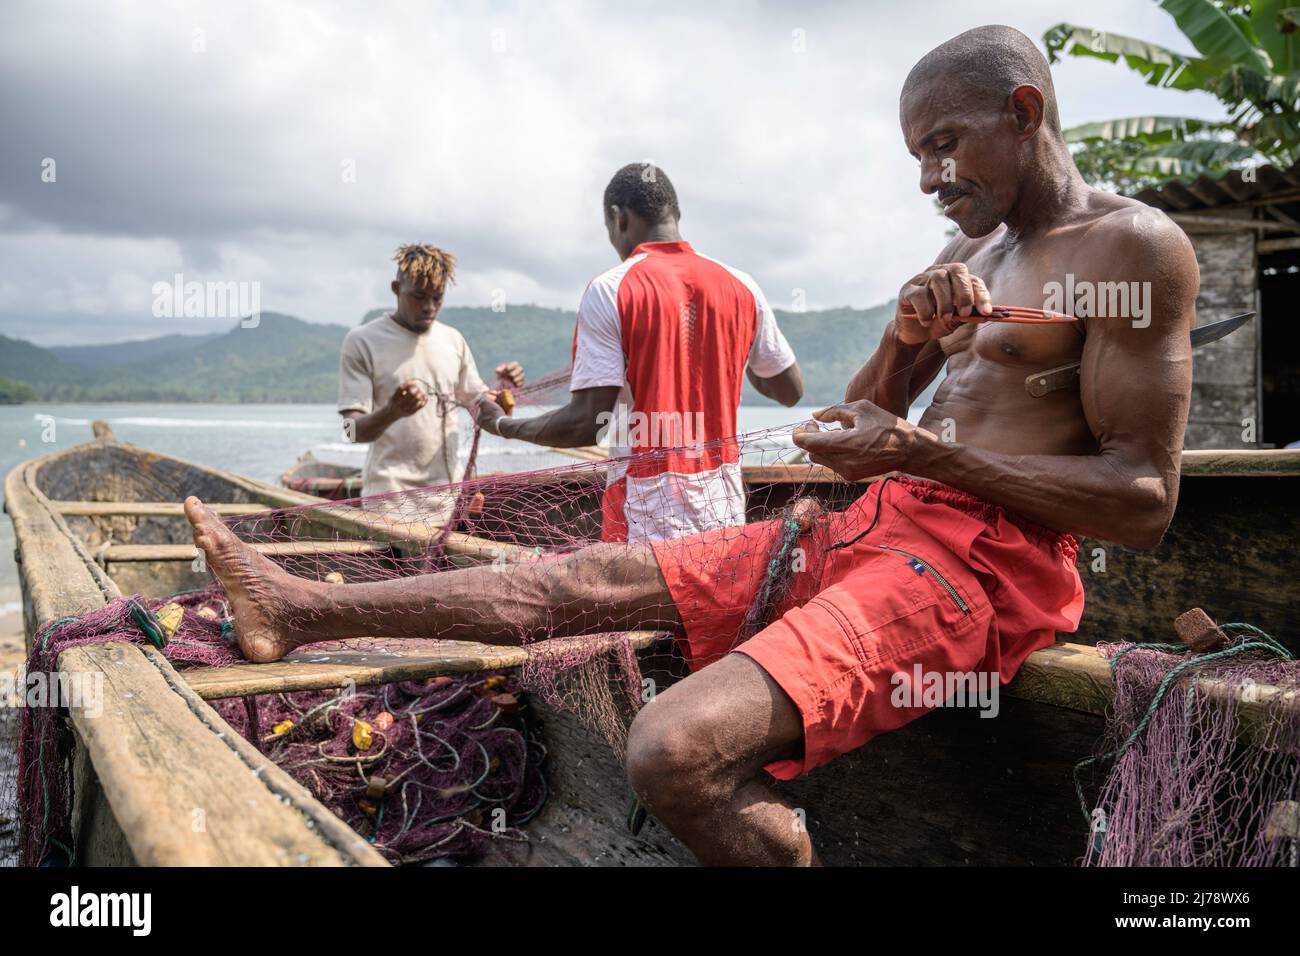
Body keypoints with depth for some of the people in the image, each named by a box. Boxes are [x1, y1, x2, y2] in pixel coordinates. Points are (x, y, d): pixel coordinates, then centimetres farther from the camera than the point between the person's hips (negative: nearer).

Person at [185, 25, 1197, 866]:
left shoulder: (1132, 245, -6)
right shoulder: (971, 250, 19)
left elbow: (1144, 503, -13)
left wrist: (919, 450, -16)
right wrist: (907, 330, -3)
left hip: (978, 561, -8)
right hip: (874, 529, 8)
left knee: (679, 749, -33)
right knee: (581, 580, 5)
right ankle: (304, 611, 14)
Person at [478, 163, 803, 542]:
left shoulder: (608, 290, -8)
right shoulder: (741, 286, 6)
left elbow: (588, 421, -13)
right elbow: (791, 391, 14)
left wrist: (503, 425, 3)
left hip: (647, 514, -4)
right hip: (726, 510, 5)